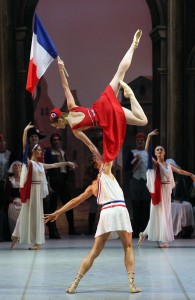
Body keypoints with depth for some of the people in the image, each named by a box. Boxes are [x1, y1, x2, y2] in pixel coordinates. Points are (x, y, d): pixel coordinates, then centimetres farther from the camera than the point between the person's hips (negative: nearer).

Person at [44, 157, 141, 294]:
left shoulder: (92, 187, 23)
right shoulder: (106, 173, 13)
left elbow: (75, 201, 26)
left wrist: (57, 213, 34)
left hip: (106, 213, 3)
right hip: (120, 210, -3)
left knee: (94, 252, 9)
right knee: (128, 247, 11)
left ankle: (75, 284, 6)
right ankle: (132, 284, 0)